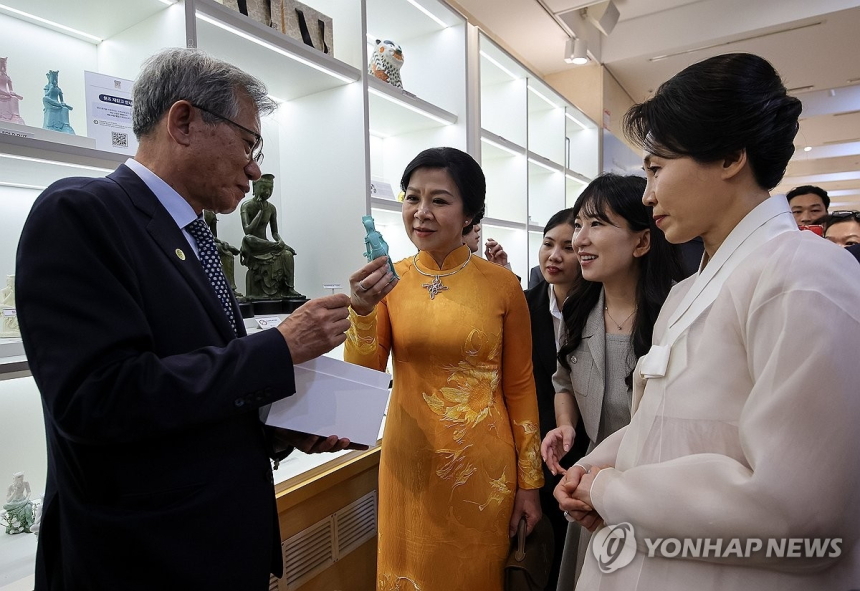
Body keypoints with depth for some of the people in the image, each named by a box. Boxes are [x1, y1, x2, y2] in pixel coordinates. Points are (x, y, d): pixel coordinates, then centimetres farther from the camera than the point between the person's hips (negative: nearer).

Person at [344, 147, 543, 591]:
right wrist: (361, 311, -27)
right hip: (410, 461, 2)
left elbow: (520, 386, -3)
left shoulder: (501, 284, -9)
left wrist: (529, 480, 0)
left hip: (483, 465, -1)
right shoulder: (389, 281, -4)